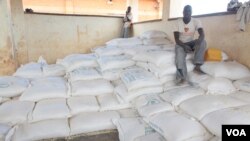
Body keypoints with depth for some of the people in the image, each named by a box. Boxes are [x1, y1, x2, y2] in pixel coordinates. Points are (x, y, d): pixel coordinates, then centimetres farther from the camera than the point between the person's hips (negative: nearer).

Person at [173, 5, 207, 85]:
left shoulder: (196, 21, -5)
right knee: (180, 55, -34)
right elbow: (176, 39, -12)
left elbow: (202, 34, -21)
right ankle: (181, 77, -49)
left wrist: (198, 41, -45)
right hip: (181, 44, -2)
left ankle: (197, 66, -30)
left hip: (191, 43, 2)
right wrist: (184, 46, -31)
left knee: (203, 42, -28)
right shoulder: (178, 22, -7)